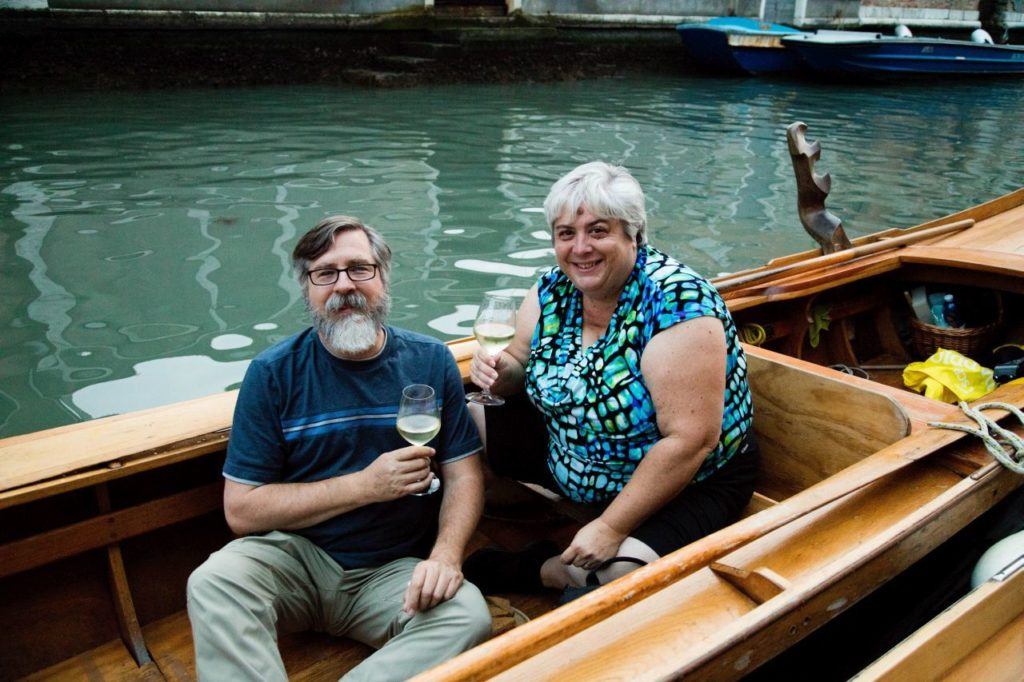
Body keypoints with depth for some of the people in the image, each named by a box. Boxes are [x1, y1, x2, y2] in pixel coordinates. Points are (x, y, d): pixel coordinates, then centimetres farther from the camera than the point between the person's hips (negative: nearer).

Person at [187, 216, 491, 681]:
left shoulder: (430, 362, 2)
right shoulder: (274, 373, -4)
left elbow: (463, 474, 2)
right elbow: (241, 509, -8)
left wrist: (446, 554, -18)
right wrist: (366, 485, -16)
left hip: (395, 569, 2)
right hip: (295, 554, -1)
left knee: (468, 617, -27)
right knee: (213, 584, -30)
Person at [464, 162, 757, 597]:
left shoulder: (677, 303, -27)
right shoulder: (553, 290, -6)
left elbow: (690, 441, -29)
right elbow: (521, 363, 8)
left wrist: (611, 527, -26)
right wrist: (501, 372, -17)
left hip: (689, 485, -5)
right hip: (568, 463, 6)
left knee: (624, 573, -33)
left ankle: (533, 570, -5)